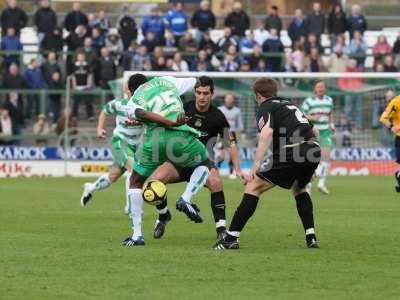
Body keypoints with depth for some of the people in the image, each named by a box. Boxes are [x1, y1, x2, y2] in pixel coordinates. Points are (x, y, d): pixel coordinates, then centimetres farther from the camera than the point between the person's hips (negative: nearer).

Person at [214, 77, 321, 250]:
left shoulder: (265, 108, 6)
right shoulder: (288, 104, 29)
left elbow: (267, 132, -15)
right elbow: (310, 130, 34)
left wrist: (257, 164, -24)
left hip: (290, 152, -7)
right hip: (313, 150, 7)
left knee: (253, 187, 2)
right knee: (299, 189, 34)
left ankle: (232, 237, -4)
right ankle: (311, 237, 23)